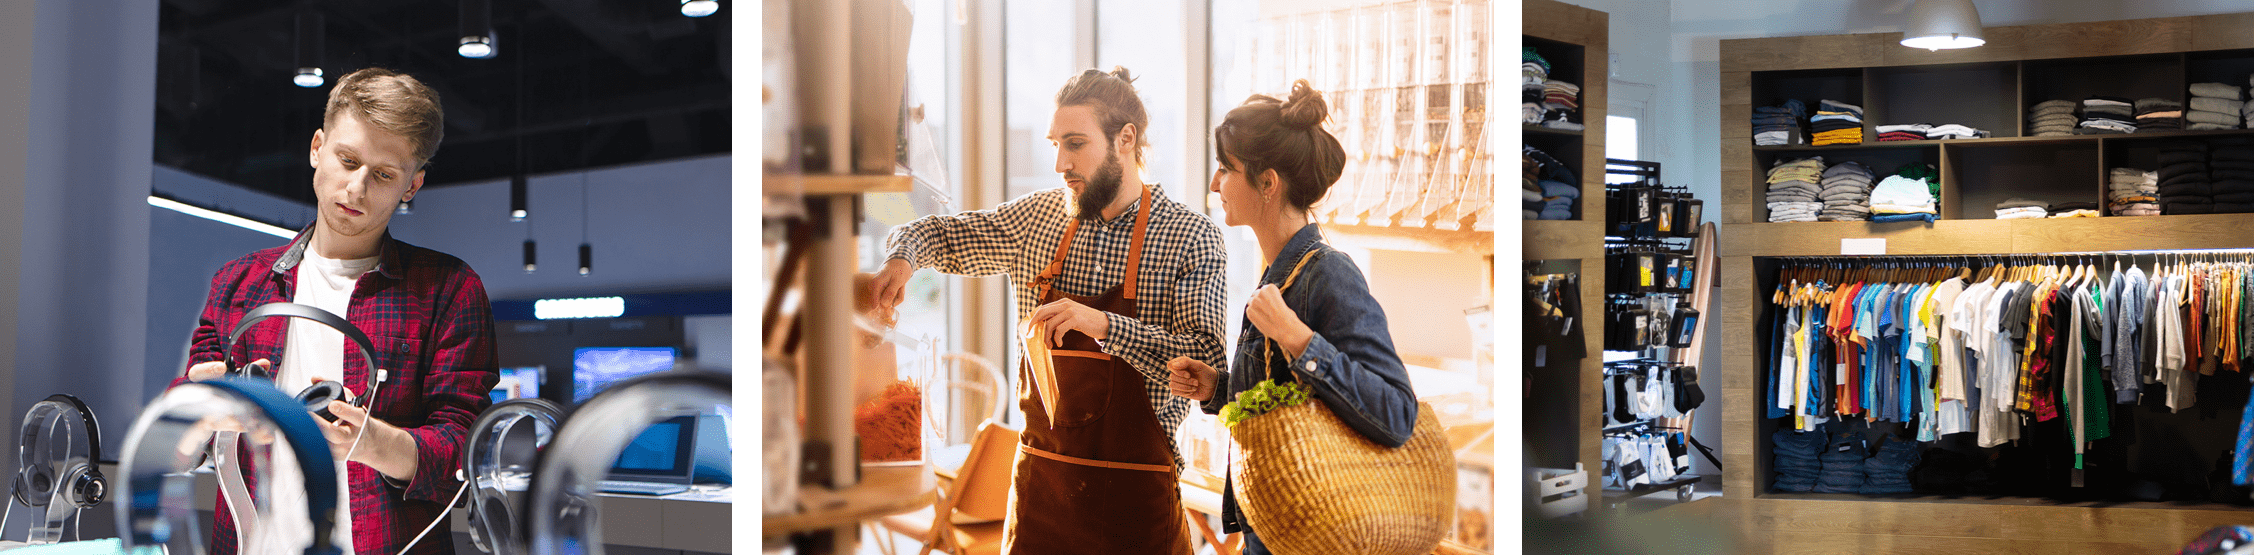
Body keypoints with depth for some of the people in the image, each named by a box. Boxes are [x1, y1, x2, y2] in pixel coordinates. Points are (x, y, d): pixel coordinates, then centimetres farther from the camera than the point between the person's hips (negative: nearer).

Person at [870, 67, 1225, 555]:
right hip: (1038, 482, 4)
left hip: (1136, 496, -4)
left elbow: (1205, 362, -16)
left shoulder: (1192, 236, -7)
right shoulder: (1036, 217, 7)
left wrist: (1102, 324, -28)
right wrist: (901, 258, -3)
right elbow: (940, 235, 21)